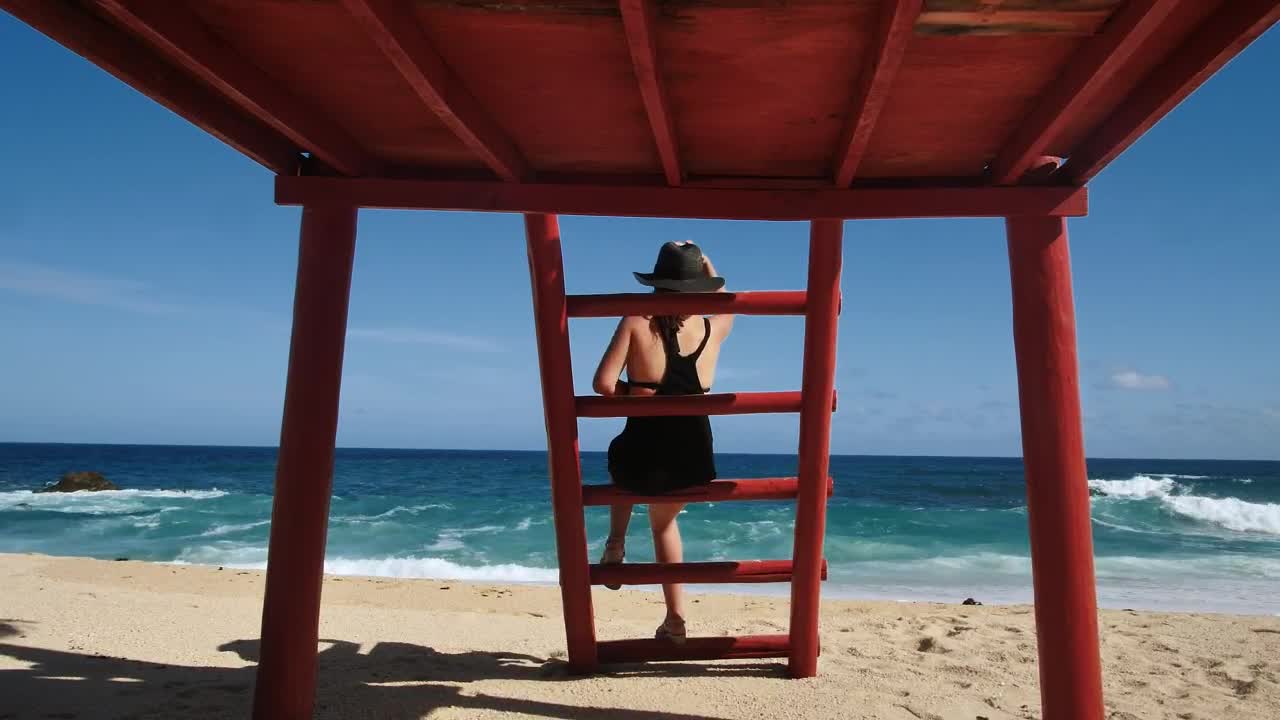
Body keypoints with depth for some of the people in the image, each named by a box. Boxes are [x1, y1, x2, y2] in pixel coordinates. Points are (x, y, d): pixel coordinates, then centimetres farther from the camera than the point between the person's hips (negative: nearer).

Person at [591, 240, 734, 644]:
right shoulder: (713, 328, 2)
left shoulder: (636, 323, -7)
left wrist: (634, 394, 8)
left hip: (643, 459, -2)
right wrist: (704, 261, 32)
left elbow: (604, 383, -11)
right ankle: (674, 618, 31)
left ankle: (616, 544, 30)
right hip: (694, 462, 2)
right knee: (664, 518, 33)